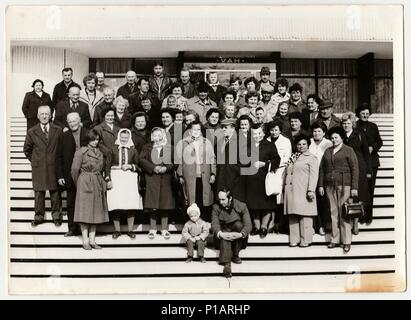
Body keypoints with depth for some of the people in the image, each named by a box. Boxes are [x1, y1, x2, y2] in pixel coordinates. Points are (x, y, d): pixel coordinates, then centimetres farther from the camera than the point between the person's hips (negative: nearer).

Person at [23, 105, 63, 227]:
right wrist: (33, 160, 7)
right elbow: (27, 149, 12)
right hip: (38, 167, 0)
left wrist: (58, 160, 4)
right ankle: (39, 216, 16)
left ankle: (56, 215, 19)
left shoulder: (57, 130, 1)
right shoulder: (32, 132, 1)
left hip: (53, 166, 0)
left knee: (55, 191, 6)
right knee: (38, 192, 5)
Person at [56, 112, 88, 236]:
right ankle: (72, 229, 17)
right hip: (71, 175, 2)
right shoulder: (64, 136, 4)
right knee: (71, 203, 7)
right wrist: (60, 176, -2)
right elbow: (59, 157, 5)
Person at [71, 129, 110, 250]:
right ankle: (85, 241, 1)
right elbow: (74, 169, -6)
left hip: (98, 185, 6)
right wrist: (79, 184, 1)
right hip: (85, 184, -6)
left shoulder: (101, 152, 10)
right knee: (85, 212, -3)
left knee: (96, 211, 6)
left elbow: (106, 166, 23)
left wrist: (107, 179, 13)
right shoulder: (81, 151, -6)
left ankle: (92, 240, 12)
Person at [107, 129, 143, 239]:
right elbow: (108, 165, 2)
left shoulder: (133, 150, 8)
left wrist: (130, 166, -10)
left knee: (131, 205, 1)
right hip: (116, 179, -1)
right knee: (116, 205, -2)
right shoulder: (113, 149, 5)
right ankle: (117, 230, 9)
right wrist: (108, 179, -7)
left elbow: (138, 166, 9)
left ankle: (130, 230, 10)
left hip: (130, 179, 1)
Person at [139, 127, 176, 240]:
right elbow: (142, 160, -1)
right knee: (152, 204, -2)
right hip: (152, 179, 0)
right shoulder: (147, 147, 11)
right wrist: (153, 168, -13)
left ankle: (164, 229, 8)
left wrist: (166, 168, -13)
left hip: (166, 179, 0)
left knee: (165, 204, 0)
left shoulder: (170, 148, 9)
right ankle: (153, 229, 7)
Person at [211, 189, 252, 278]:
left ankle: (235, 255, -19)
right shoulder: (216, 207, -3)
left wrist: (241, 234, -38)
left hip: (237, 237, 0)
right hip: (223, 233, 0)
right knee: (225, 238, -34)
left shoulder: (241, 206, -8)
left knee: (238, 224, -31)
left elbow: (248, 225, -17)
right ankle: (227, 264, -50)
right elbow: (214, 224, -14)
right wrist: (221, 234, -36)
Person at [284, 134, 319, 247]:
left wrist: (311, 190, -16)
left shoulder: (311, 158, 3)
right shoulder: (292, 157, 21)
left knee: (305, 216, -6)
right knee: (292, 216, 5)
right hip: (291, 190, 6)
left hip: (303, 191, -6)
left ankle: (306, 240, -2)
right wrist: (285, 187, 14)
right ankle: (294, 240, 9)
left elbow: (314, 175, -6)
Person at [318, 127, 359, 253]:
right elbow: (322, 169, 16)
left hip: (344, 185, -4)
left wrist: (354, 187, -9)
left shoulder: (348, 150, 2)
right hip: (330, 186, 4)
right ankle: (335, 239, 11)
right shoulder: (327, 151, 16)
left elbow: (354, 169, -3)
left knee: (344, 213, -6)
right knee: (333, 212, 5)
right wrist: (321, 185, 8)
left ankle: (346, 241, -1)